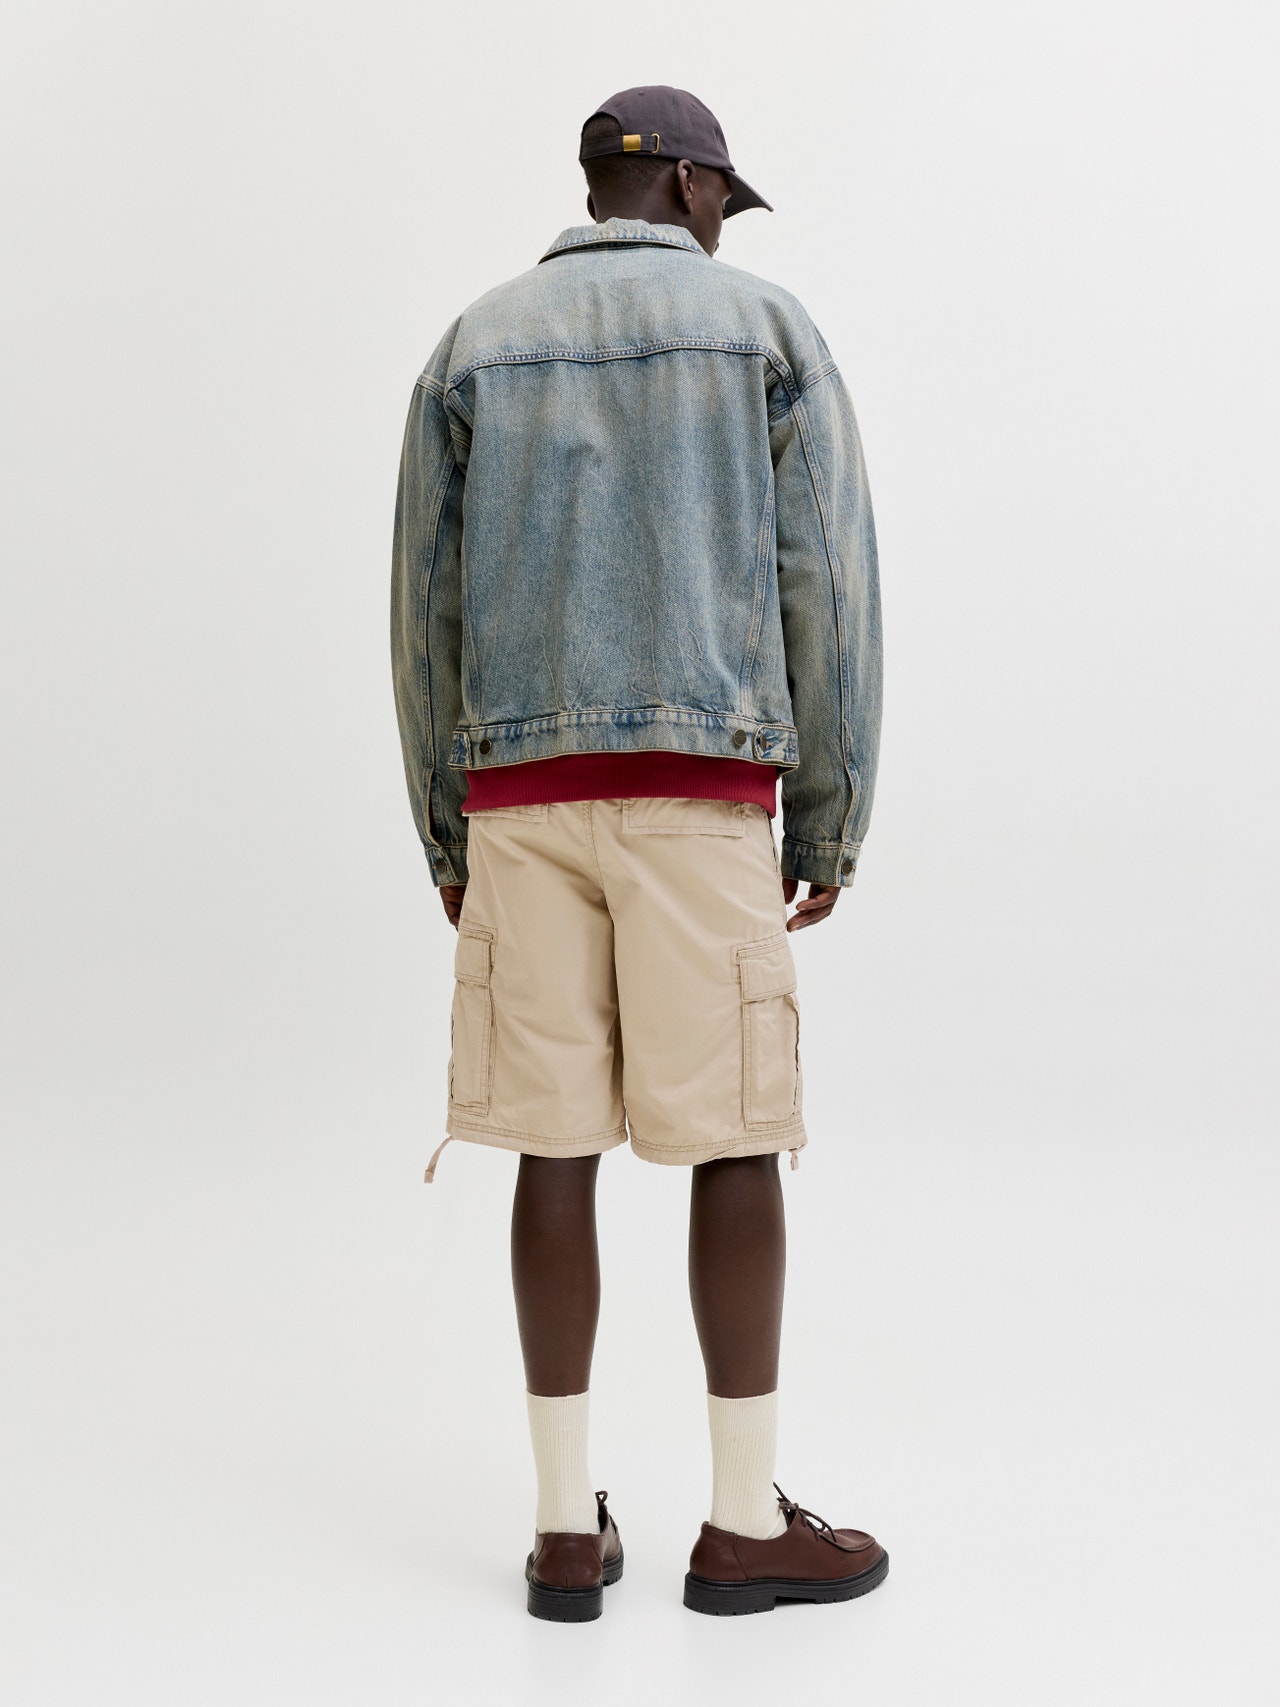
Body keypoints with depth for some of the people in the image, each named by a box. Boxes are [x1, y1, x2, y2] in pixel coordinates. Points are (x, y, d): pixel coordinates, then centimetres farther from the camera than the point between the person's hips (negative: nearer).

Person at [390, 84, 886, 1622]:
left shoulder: (473, 347, 13)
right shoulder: (769, 329, 6)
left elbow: (427, 610, 8)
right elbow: (828, 592, -1)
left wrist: (445, 840, 13)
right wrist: (830, 825, 4)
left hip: (524, 792, 3)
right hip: (698, 793, -3)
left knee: (558, 1143, 5)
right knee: (737, 1138, 3)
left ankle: (568, 1525, 8)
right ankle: (745, 1520, 9)